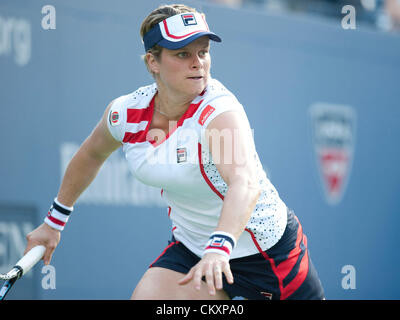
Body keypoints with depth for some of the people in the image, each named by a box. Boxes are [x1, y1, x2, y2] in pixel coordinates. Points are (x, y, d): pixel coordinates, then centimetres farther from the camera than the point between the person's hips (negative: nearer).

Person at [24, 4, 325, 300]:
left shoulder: (221, 113, -29)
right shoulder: (125, 113, -10)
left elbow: (246, 185, -47)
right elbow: (91, 155, 14)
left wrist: (220, 248, -64)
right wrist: (55, 221, 21)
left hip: (270, 249, -4)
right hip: (191, 249, 4)